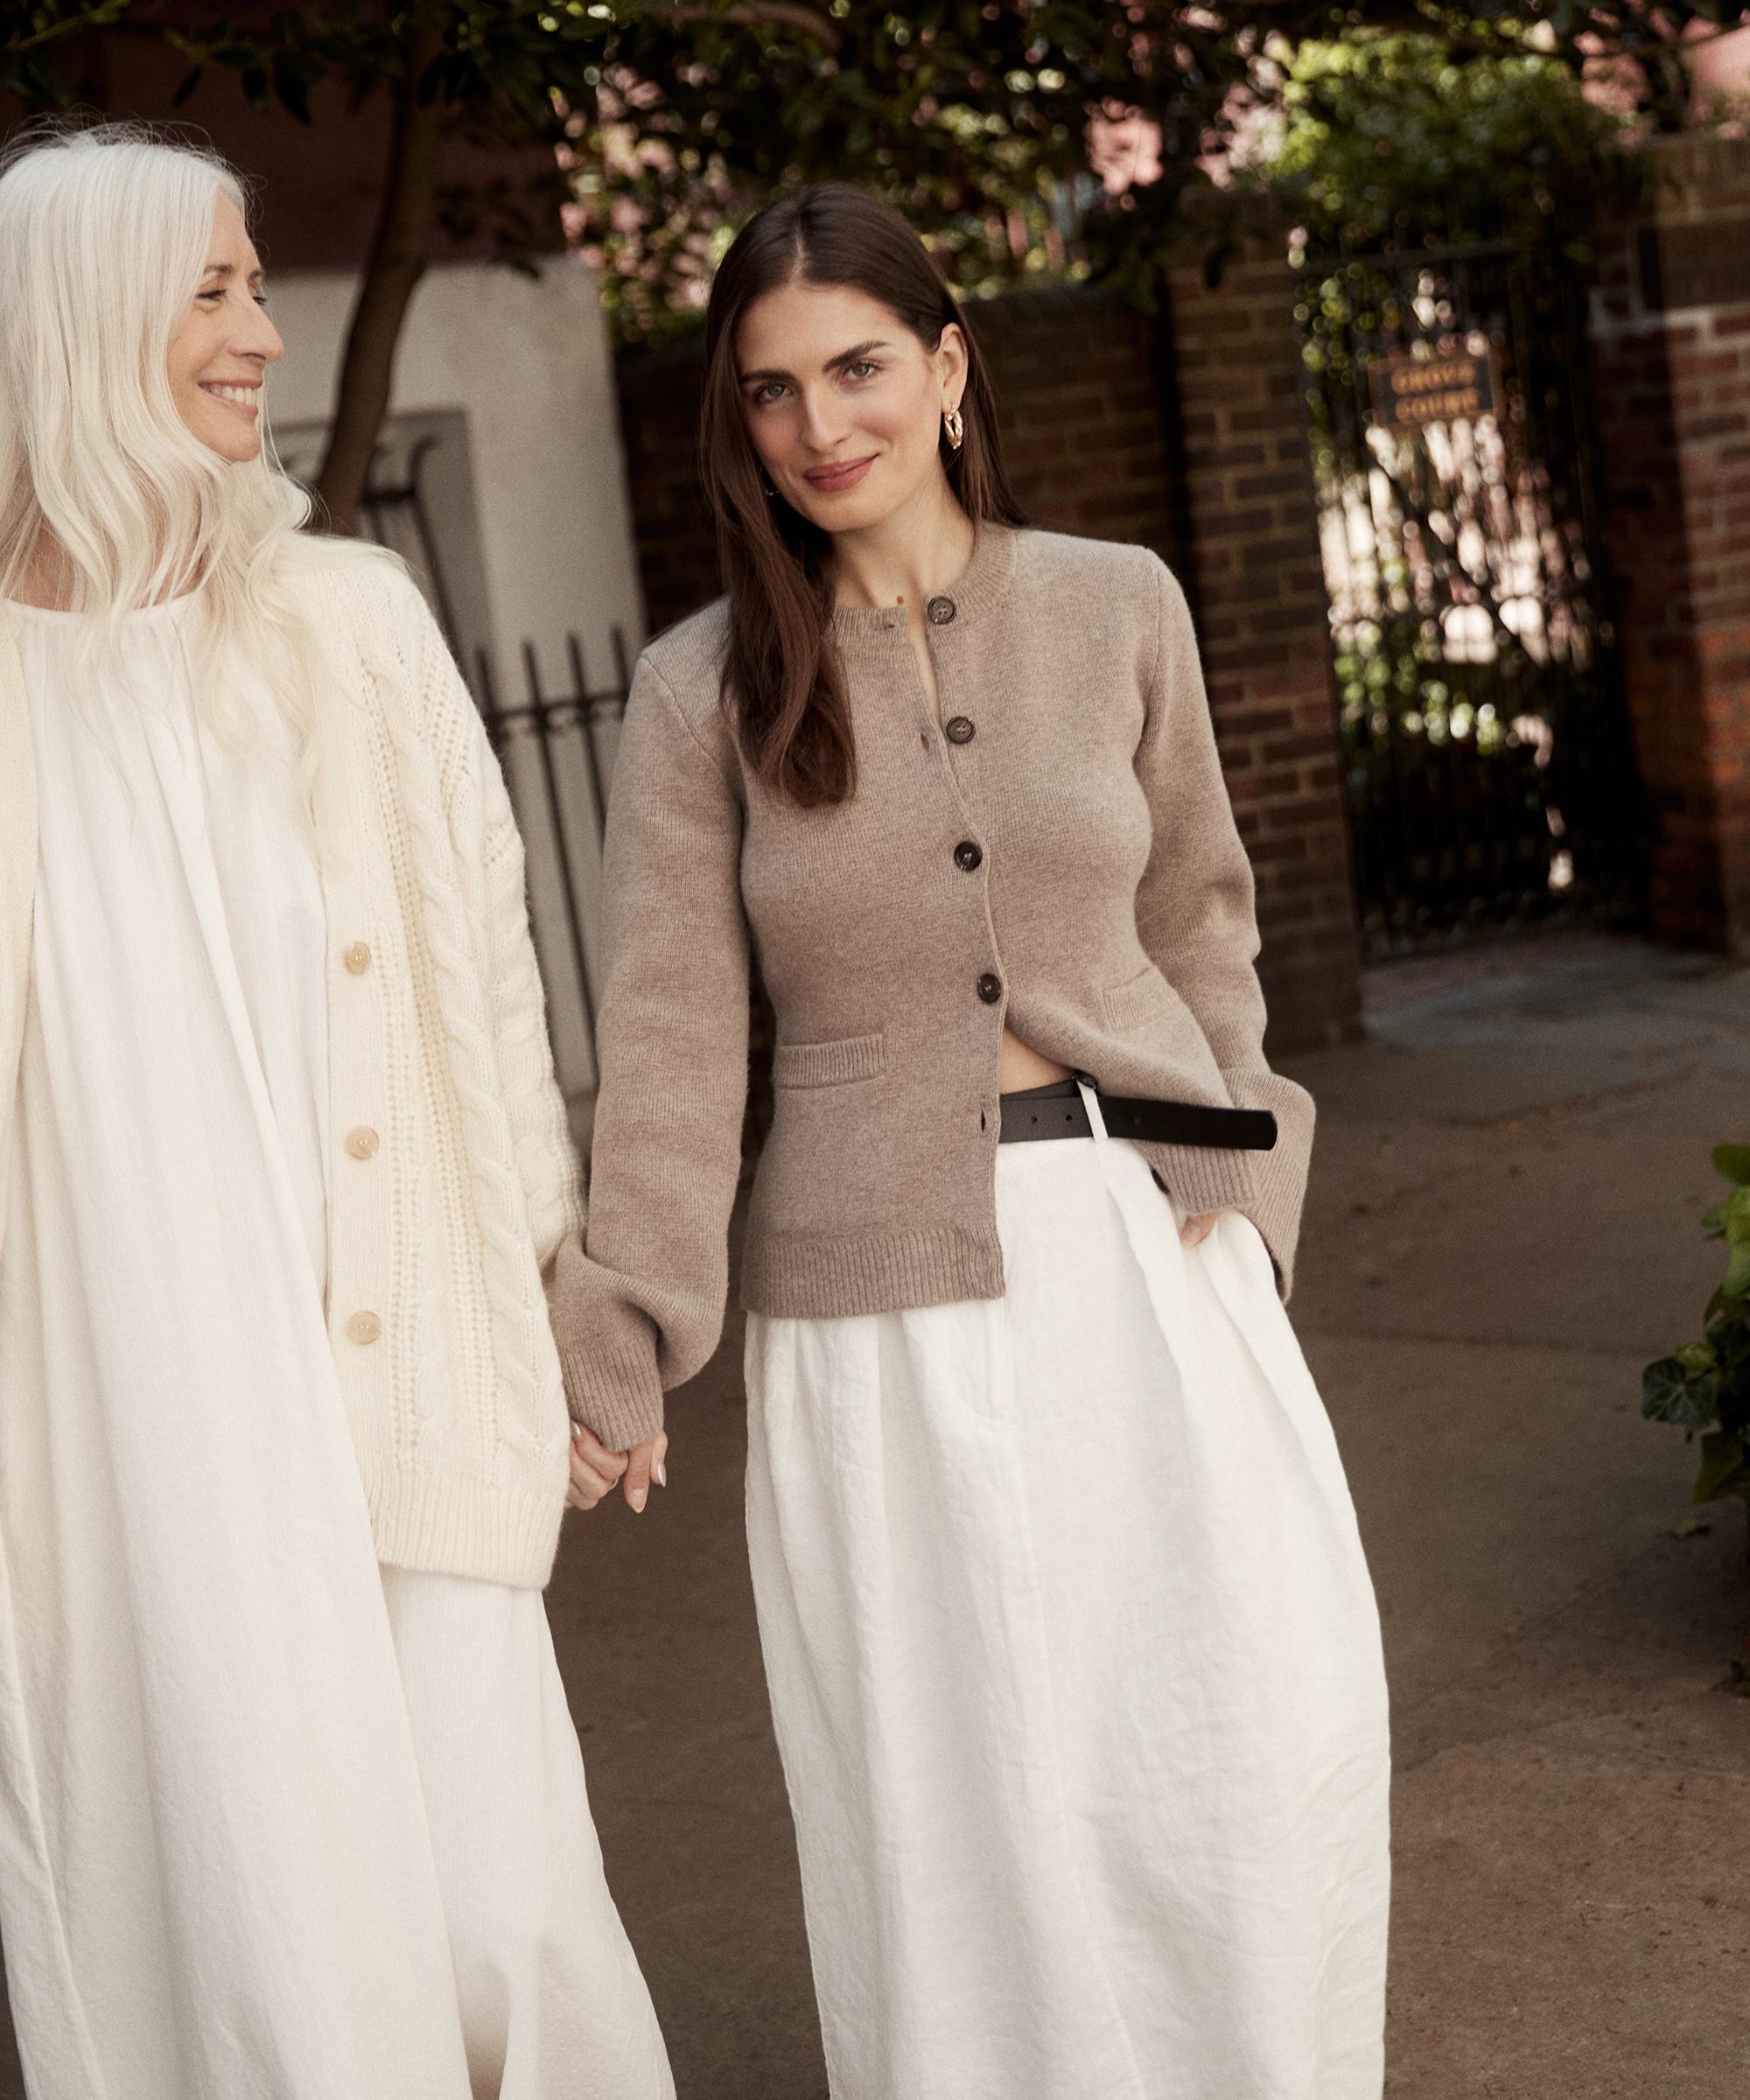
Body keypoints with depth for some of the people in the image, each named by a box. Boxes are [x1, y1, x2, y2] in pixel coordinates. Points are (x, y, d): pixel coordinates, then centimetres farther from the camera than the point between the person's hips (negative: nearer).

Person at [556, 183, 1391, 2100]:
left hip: (1147, 1249, 2)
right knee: (958, 1799, 4)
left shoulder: (1115, 607, 4)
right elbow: (671, 1023, -4)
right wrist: (620, 1332, -11)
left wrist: (1228, 1171, 2)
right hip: (883, 1298, -1)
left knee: (1255, 1740, 0)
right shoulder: (701, 689, -1)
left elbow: (1198, 915, 12)